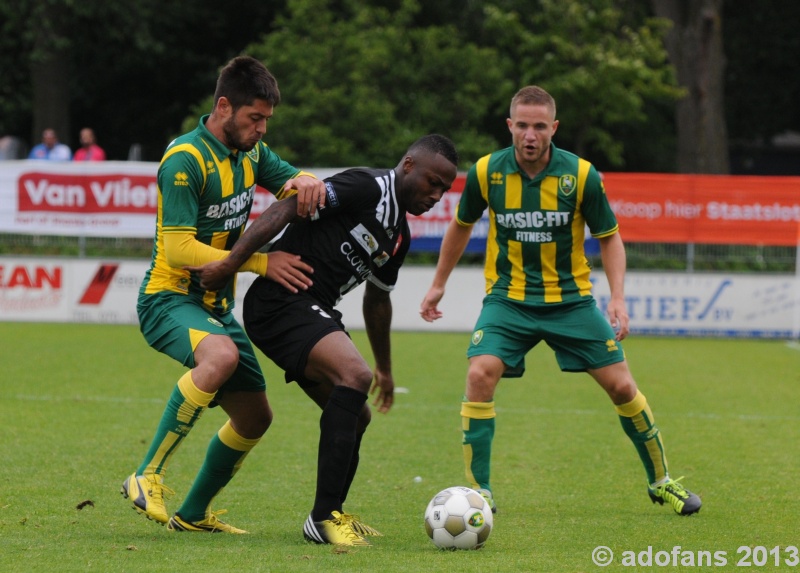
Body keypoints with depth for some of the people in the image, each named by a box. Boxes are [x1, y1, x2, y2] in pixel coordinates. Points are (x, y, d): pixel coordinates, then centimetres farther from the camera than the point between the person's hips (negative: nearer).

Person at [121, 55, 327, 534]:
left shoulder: (249, 151, 7)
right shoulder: (185, 160, -19)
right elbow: (178, 248, -24)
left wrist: (306, 183, -16)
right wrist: (260, 262, -27)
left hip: (217, 304, 9)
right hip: (170, 298, -9)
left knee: (255, 417, 10)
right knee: (221, 355, -39)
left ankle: (194, 513, 28)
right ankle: (148, 477, -32)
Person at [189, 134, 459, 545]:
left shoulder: (399, 236, 18)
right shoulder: (367, 188, -11)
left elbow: (377, 298, 33)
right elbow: (285, 210, -19)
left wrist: (385, 369, 41)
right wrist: (230, 264, -25)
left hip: (312, 312, 10)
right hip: (281, 302, -10)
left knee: (355, 416, 14)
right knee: (354, 374, -27)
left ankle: (330, 515, 33)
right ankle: (325, 517, -26)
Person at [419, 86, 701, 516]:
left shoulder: (581, 175, -13)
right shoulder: (486, 172, -10)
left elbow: (609, 238, -1)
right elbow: (461, 226, 10)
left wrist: (618, 298, -13)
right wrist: (438, 284, 16)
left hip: (570, 298, 0)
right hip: (508, 298, 0)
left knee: (621, 386, -1)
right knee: (480, 375, -23)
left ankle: (660, 481, 21)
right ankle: (478, 491, -12)